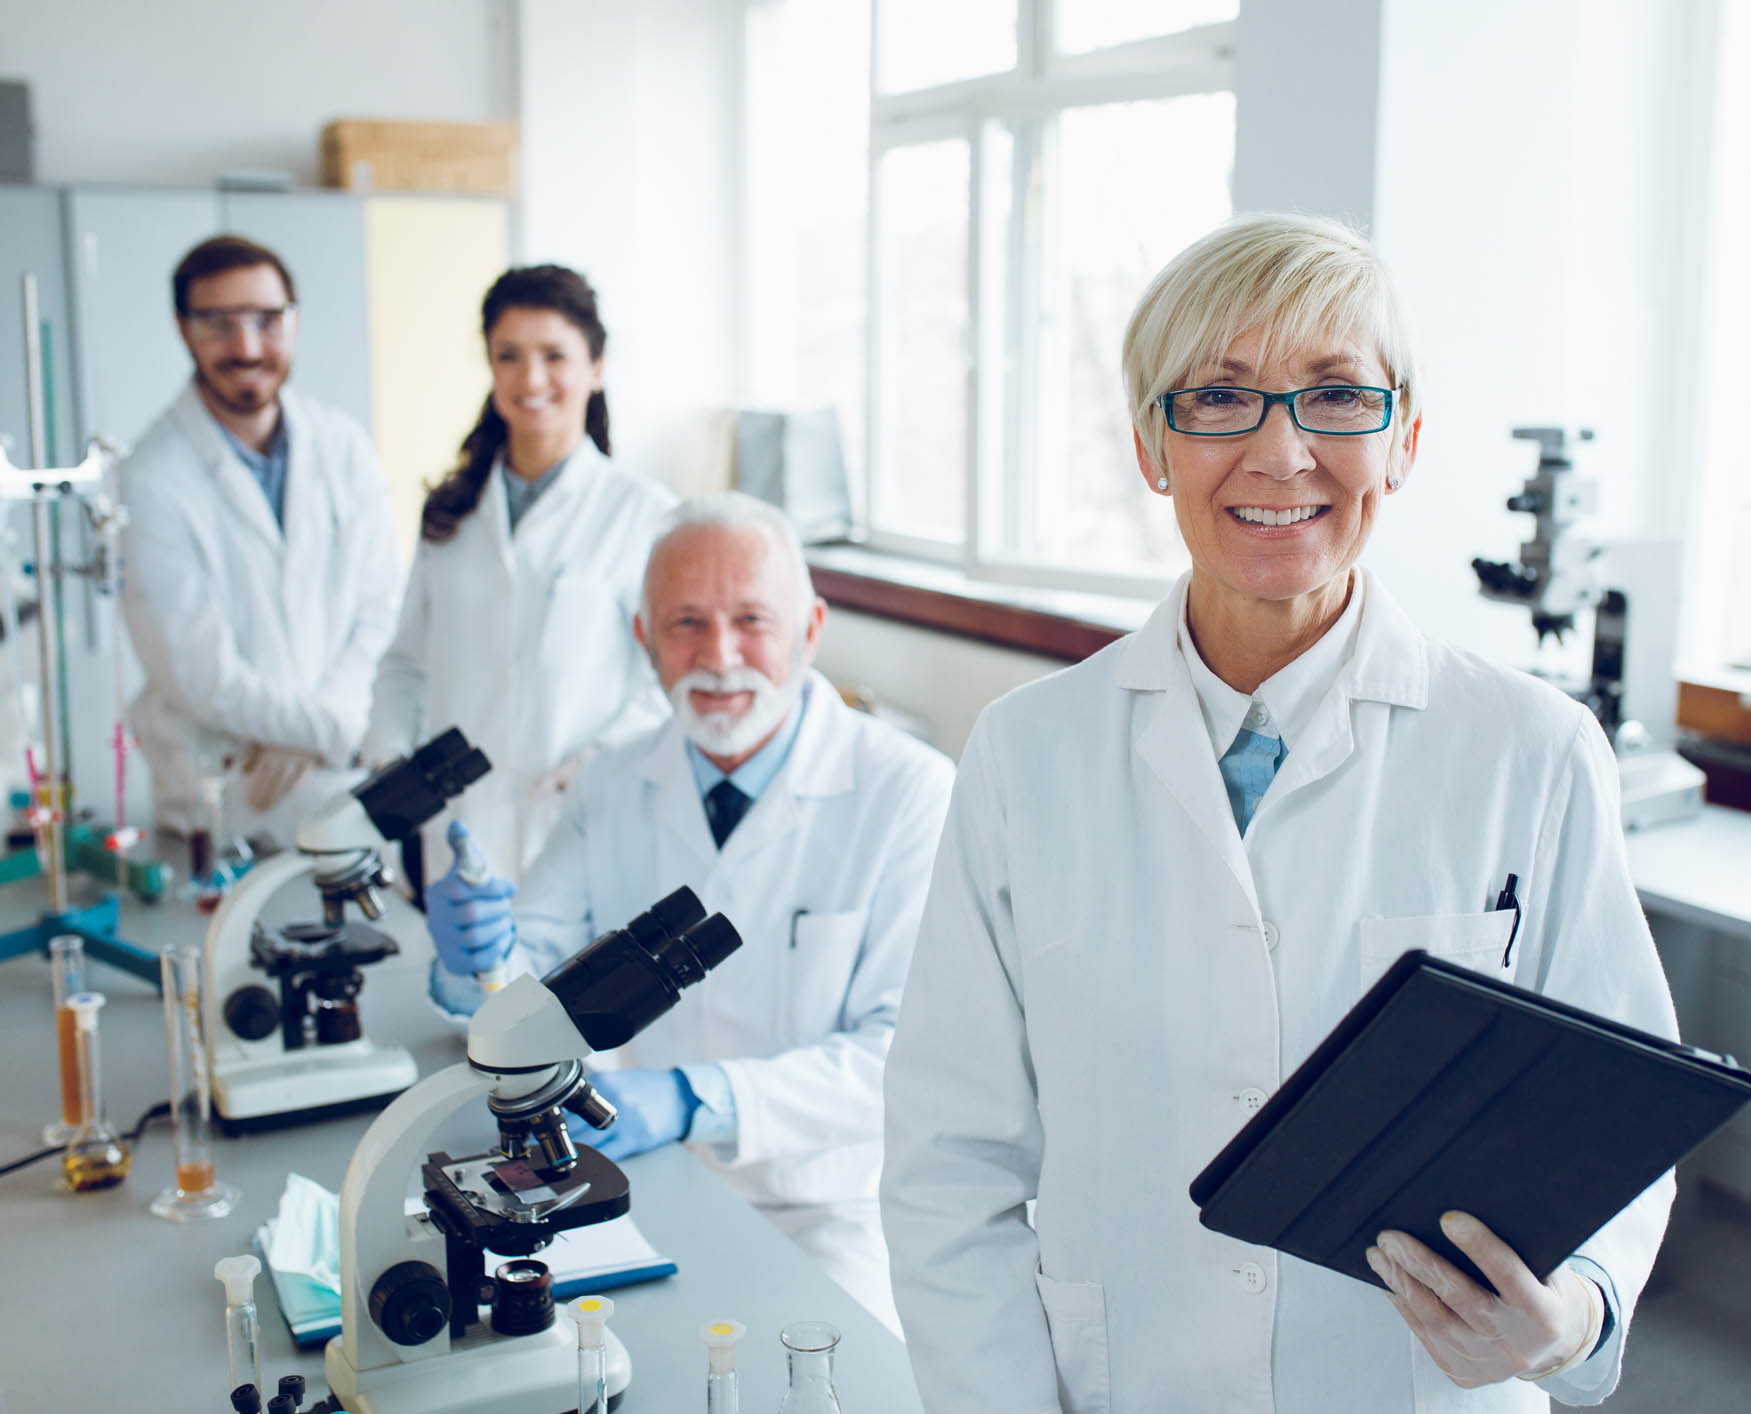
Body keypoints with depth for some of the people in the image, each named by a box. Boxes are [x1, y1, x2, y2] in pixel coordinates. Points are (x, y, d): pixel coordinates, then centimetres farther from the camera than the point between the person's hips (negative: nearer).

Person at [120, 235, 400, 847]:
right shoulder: (153, 479, -12)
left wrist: (310, 737, -8)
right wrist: (327, 728, -10)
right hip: (217, 784, -4)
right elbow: (200, 674, -13)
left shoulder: (343, 446, 3)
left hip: (348, 771, 4)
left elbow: (379, 607, 4)